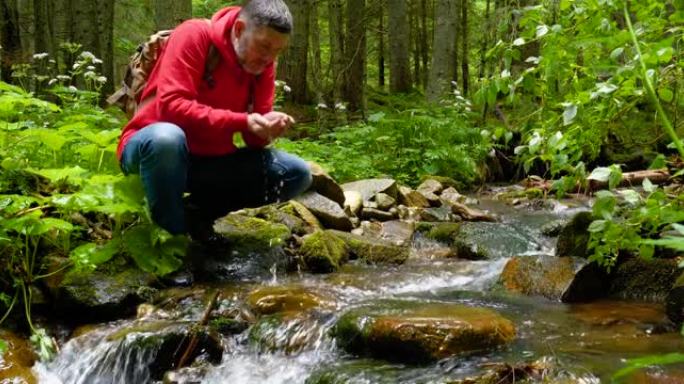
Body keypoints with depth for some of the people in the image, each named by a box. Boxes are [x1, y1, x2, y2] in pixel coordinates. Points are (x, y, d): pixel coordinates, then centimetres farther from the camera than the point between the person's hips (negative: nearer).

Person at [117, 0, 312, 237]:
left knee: (297, 174, -8)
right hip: (160, 146, -5)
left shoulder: (262, 63, 0)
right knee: (167, 137, -41)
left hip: (213, 161, 6)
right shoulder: (194, 35, -17)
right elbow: (171, 106, -28)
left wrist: (268, 127, -25)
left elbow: (254, 137, -1)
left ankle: (200, 212, -1)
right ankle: (172, 235, -18)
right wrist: (242, 121, -32)